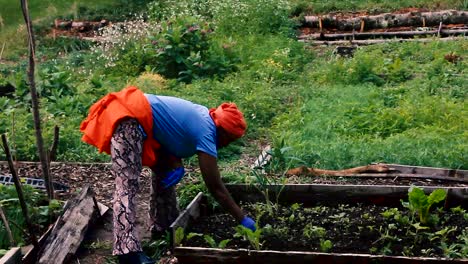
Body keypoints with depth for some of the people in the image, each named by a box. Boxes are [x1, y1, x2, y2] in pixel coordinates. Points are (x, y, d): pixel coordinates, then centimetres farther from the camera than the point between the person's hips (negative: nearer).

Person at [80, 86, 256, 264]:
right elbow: (216, 187, -13)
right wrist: (242, 219, -8)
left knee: (165, 169, 19)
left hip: (136, 120, 11)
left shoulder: (203, 116, 10)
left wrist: (177, 166, -7)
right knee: (127, 186, -19)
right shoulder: (206, 132, -16)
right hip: (128, 121, -11)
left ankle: (163, 226, 29)